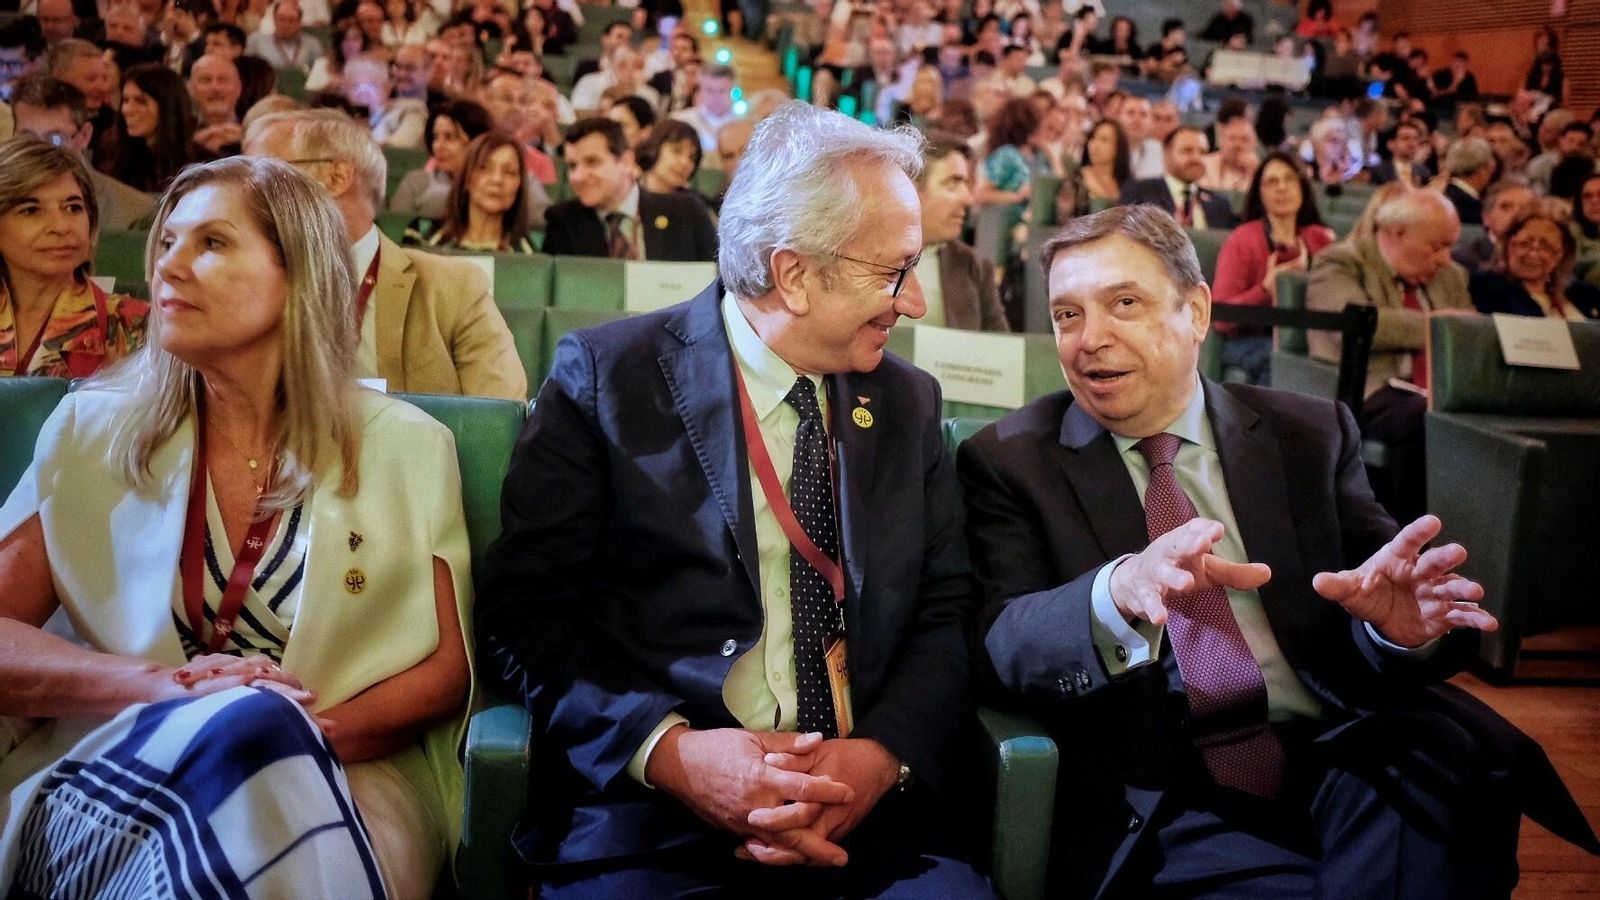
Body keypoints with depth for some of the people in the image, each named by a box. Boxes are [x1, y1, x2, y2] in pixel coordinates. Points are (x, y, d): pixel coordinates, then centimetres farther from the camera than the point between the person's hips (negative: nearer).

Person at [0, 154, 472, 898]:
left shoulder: (405, 447, 5)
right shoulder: (93, 432, 8)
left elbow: (451, 666, 4)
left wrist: (317, 731, -14)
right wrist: (165, 686, -14)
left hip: (339, 781, 0)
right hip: (115, 777, 0)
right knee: (246, 730, -33)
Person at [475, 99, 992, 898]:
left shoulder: (909, 404, 11)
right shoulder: (607, 378, -1)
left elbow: (946, 616, 8)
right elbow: (523, 612, -4)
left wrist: (884, 755, -11)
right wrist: (667, 748, -18)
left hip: (868, 817, 3)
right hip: (645, 812, -2)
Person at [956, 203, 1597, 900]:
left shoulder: (1312, 434, 13)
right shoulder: (1006, 462, 5)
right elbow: (1001, 651, -9)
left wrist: (1398, 621, -19)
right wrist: (1120, 592, -31)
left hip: (1342, 768, 4)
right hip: (1161, 800, -3)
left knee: (1445, 753, -29)